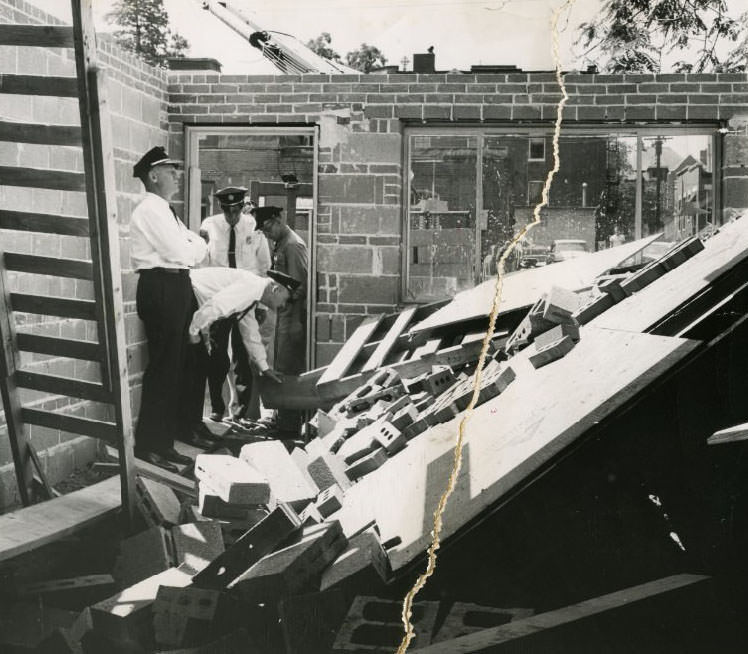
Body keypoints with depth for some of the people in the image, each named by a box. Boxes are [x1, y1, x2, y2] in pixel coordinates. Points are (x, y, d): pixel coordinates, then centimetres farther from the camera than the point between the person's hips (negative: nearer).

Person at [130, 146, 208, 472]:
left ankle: (164, 441, 21)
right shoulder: (151, 210, -12)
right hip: (161, 289, -10)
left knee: (176, 366, 12)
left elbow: (192, 248, 17)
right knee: (163, 366, -7)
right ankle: (147, 445, 1)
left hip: (175, 288, 10)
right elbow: (180, 254, -18)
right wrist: (197, 246, 0)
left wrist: (191, 246, -3)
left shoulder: (165, 211, 19)